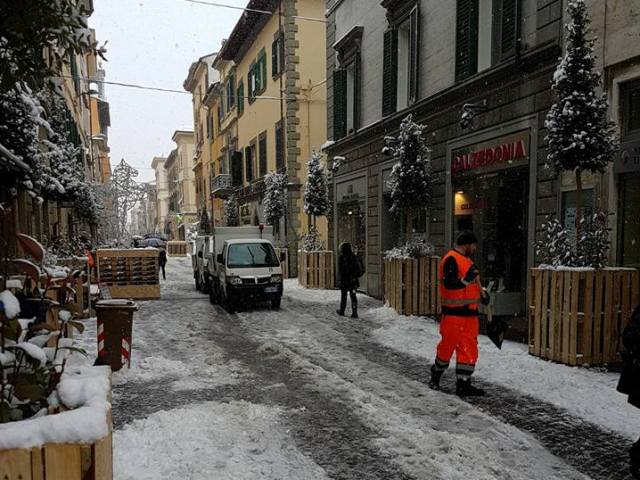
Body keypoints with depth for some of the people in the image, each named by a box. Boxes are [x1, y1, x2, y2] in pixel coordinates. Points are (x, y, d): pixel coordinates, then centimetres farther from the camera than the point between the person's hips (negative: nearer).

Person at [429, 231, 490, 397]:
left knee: (469, 348, 6)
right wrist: (466, 279, -31)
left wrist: (482, 293, 17)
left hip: (469, 312, 9)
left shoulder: (467, 260, 19)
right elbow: (449, 284, -23)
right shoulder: (451, 260, -13)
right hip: (454, 313, -9)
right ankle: (436, 375, 24)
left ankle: (463, 384, 11)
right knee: (447, 346, 3)